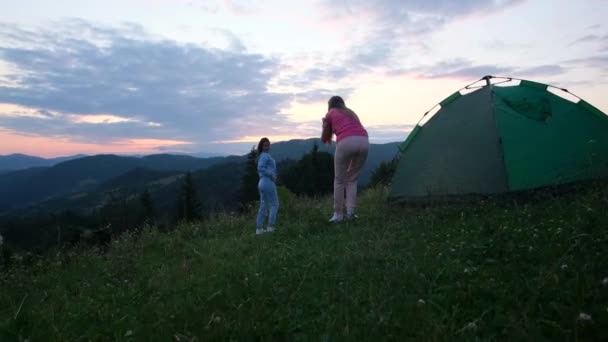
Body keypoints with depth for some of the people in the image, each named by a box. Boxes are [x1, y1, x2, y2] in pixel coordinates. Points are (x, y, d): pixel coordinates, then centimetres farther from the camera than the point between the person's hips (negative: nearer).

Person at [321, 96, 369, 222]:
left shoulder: (330, 114, 21)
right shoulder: (351, 112, 34)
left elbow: (324, 139, 26)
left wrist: (325, 125, 43)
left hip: (346, 143, -4)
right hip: (364, 142, 5)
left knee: (339, 180, 9)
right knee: (352, 179, 17)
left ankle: (338, 214, 11)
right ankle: (350, 211, 8)